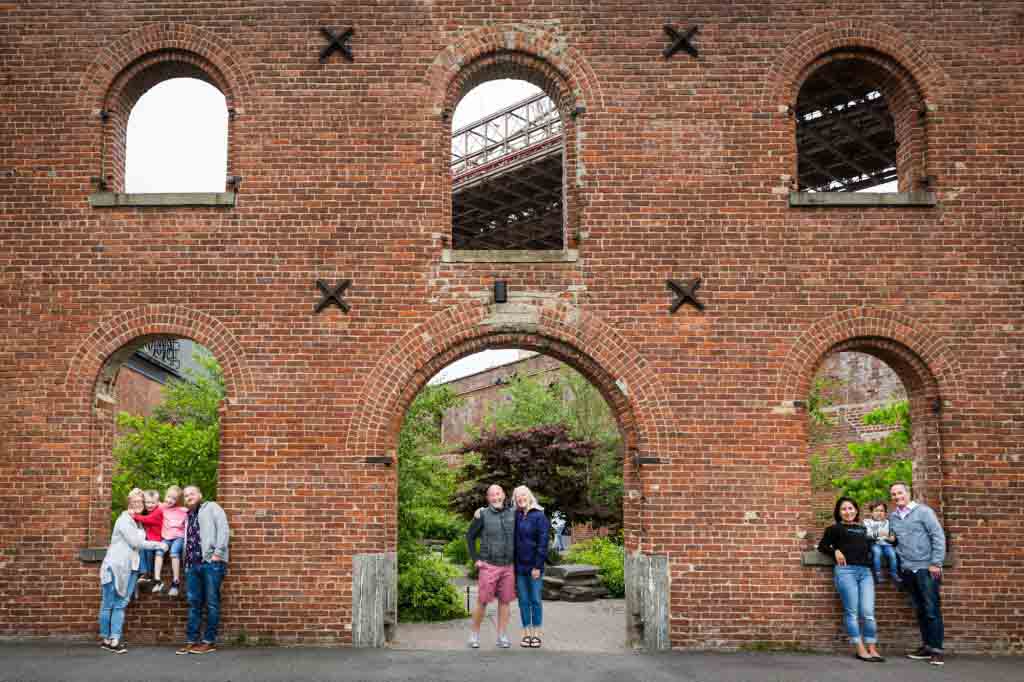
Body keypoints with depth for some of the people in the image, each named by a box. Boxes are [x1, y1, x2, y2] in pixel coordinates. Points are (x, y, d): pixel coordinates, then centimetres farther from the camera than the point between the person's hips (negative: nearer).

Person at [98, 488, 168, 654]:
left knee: (121, 604, 1)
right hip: (115, 566, -7)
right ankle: (105, 638, 9)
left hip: (130, 568, 7)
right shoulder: (124, 520, -7)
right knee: (108, 604, 2)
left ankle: (115, 639, 0)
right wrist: (158, 545, -8)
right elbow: (136, 542, -13)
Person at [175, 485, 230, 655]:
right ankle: (191, 641, 11)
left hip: (211, 562, -6)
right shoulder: (188, 517, 25)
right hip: (192, 564, 6)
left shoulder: (211, 508, 6)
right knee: (194, 603, 7)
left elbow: (224, 529, -6)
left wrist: (218, 552, -14)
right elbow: (187, 541, 23)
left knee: (211, 603, -2)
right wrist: (187, 561, 9)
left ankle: (209, 641, 1)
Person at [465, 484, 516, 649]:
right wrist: (475, 559, -6)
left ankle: (502, 637, 13)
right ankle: (474, 634, 16)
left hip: (508, 567, 3)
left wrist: (515, 558, 9)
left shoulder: (512, 514, 1)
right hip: (489, 566, -3)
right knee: (482, 601, 0)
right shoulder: (482, 514, -8)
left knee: (505, 601, 5)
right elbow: (470, 536, -1)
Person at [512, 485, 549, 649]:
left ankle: (536, 634, 11)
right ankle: (526, 633, 15)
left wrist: (537, 566, -13)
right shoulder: (515, 516, 8)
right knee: (523, 601, 8)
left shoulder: (539, 516, -6)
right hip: (519, 566, 4)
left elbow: (543, 543, -9)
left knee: (535, 600, 3)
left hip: (534, 566, -4)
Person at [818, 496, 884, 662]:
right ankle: (861, 650, -1)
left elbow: (870, 546, 23)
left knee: (868, 612, -2)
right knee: (852, 612, -4)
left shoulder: (863, 529, 24)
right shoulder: (835, 529, 12)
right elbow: (822, 546, 10)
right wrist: (835, 551, -6)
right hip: (845, 570, -4)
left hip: (865, 571, 4)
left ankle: (872, 649, 5)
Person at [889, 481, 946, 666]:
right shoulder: (892, 517, 13)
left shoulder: (923, 511, -4)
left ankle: (937, 649, -1)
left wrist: (936, 563, -11)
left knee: (932, 609, -5)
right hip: (907, 569, 6)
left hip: (926, 568, -6)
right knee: (919, 610, 11)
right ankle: (927, 646, 18)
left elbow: (938, 537, -7)